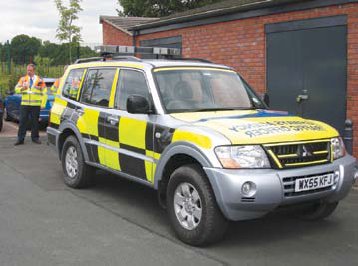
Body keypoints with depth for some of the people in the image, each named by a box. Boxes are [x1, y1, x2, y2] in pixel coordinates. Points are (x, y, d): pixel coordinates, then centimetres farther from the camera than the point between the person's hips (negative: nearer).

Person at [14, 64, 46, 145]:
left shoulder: (39, 80, 7)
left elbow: (44, 92, 6)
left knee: (35, 121, 3)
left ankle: (35, 137, 13)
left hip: (36, 104, -1)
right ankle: (20, 139, 1)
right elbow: (16, 89, 7)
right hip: (24, 104, 1)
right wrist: (22, 88, -16)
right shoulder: (23, 79, 10)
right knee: (22, 121, -2)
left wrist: (42, 103, -2)